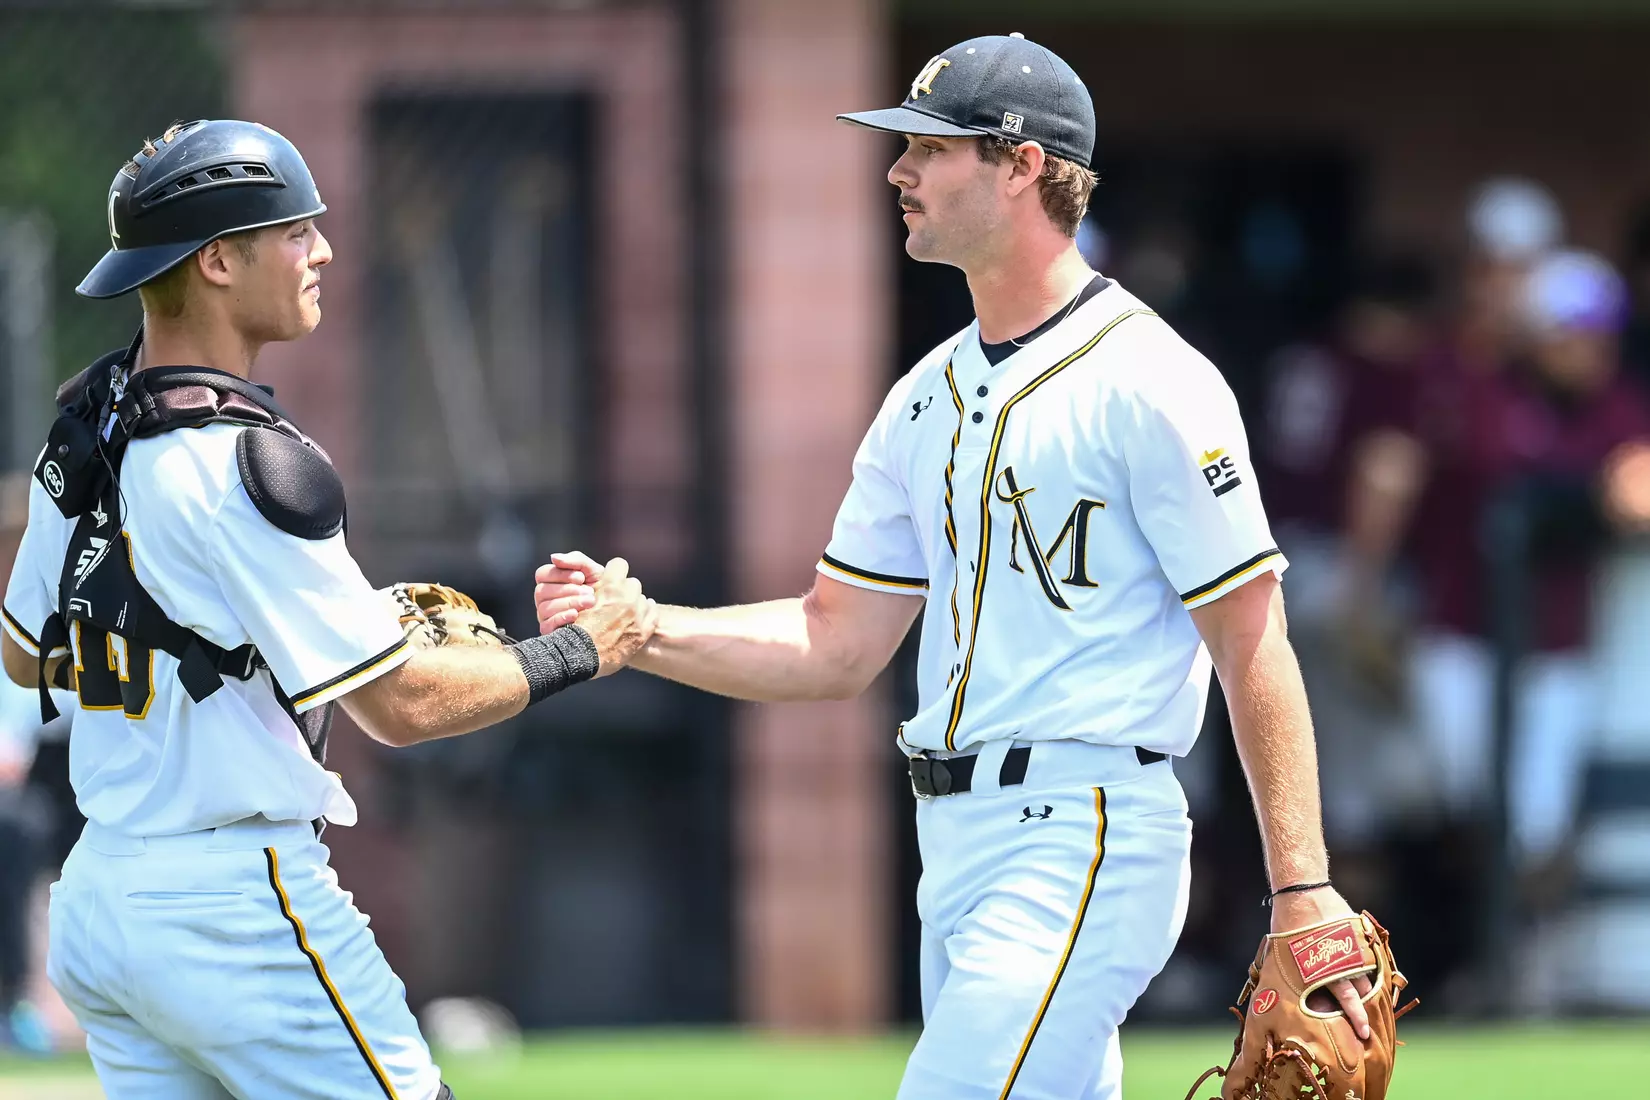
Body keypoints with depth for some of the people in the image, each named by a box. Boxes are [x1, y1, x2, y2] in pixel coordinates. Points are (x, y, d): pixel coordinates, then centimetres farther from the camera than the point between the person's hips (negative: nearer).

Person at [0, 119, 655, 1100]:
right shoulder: (242, 464, -18)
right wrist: (580, 652, -2)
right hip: (240, 903, -9)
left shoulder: (84, 432, 9)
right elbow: (401, 705, -18)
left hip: (96, 900, 9)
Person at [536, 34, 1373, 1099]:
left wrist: (1303, 893, -17)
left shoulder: (1147, 382, -10)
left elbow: (1254, 645, -12)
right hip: (960, 850, 9)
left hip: (1082, 845, -9)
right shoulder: (928, 399, 16)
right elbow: (837, 648, 17)